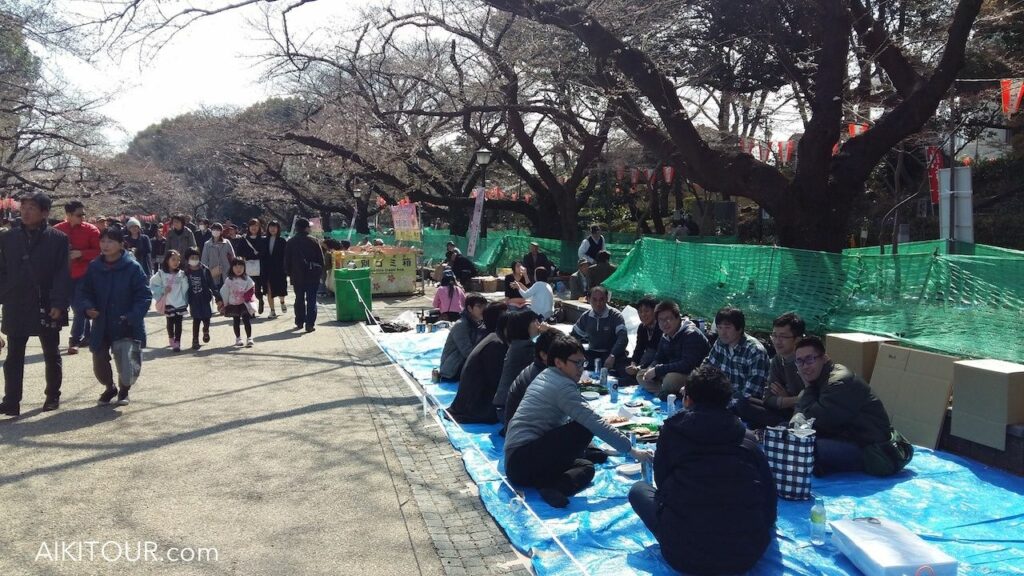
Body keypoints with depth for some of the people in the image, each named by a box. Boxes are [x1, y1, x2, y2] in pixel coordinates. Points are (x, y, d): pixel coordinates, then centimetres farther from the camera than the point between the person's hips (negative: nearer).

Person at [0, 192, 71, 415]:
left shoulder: (58, 239, -5)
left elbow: (63, 275, -8)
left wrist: (58, 304, -15)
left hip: (47, 307, -2)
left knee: (52, 355, 12)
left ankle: (53, 395, 27)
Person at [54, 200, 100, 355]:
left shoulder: (91, 230, -6)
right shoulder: (57, 230, 2)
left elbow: (99, 251, -9)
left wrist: (81, 253, -21)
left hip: (84, 274, -3)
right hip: (65, 275, 3)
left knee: (80, 308, -5)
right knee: (78, 307, 12)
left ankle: (75, 341, -3)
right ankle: (87, 335, 25)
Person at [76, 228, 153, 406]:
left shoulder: (133, 267, -11)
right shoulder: (94, 267, 0)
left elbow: (145, 296, -11)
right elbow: (83, 292, 8)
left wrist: (133, 316, -23)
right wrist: (88, 306, -13)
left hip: (127, 327, -3)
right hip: (102, 326, 3)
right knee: (99, 363, 5)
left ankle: (124, 389, 35)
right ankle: (109, 388, 36)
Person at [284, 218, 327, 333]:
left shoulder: (291, 242, 1)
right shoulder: (313, 241, -5)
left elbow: (287, 261, 4)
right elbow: (321, 259, -2)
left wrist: (290, 273, 14)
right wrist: (320, 271, 9)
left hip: (297, 276, 2)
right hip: (312, 275, -2)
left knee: (299, 299, 15)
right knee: (311, 300, 0)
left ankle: (299, 322, 20)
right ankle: (310, 324, -5)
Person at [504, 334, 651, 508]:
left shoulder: (545, 377, 17)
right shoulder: (563, 386, -12)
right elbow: (594, 423, -18)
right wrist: (632, 450, -13)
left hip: (514, 463, 10)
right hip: (523, 461, -10)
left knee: (586, 466, 12)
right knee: (585, 428, -14)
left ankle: (543, 482, -15)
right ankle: (555, 487, -16)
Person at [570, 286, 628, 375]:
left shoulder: (615, 316, -9)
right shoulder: (586, 317, 7)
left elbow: (623, 338, -22)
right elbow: (574, 335, 18)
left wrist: (612, 356, -37)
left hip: (614, 355, -4)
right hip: (593, 354, 5)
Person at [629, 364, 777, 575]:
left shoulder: (672, 431, 3)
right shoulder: (748, 439, 7)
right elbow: (770, 498, 14)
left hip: (684, 555, -3)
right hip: (747, 554, 3)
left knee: (638, 489, 21)